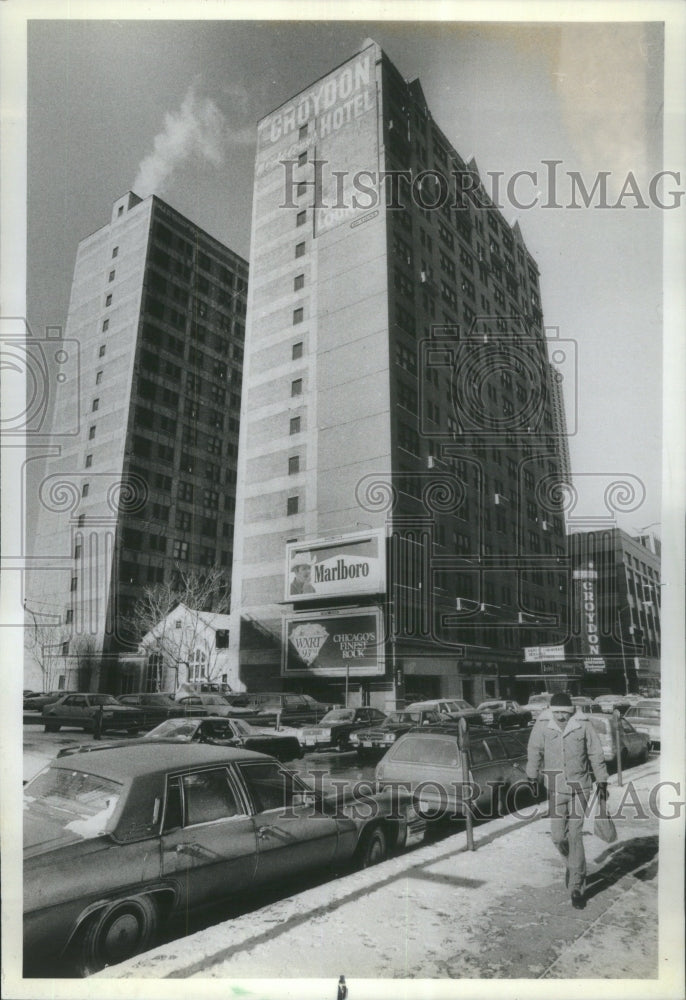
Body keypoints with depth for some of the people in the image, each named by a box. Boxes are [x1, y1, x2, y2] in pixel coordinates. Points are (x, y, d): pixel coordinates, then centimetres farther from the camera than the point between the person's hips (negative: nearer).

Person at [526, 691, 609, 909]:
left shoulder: (583, 726, -10)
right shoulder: (542, 727, -8)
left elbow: (596, 755, 1)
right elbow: (534, 754, 5)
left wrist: (602, 783, 6)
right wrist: (532, 779, 11)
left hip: (580, 786, -1)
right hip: (556, 787, 1)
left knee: (575, 835, -2)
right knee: (558, 836, 1)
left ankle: (576, 888, 10)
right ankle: (573, 865, 35)